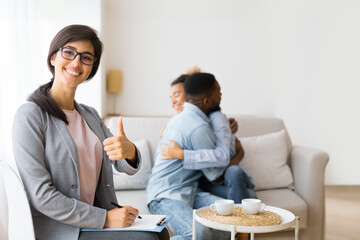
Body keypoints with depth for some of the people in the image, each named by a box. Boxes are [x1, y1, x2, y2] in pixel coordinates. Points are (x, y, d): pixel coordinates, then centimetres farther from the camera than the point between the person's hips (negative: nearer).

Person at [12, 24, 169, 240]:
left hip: (96, 218, 7)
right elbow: (41, 196, -17)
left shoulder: (91, 115, 13)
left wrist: (129, 151, -21)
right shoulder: (30, 115, -10)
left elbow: (127, 167, 4)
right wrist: (104, 219, -17)